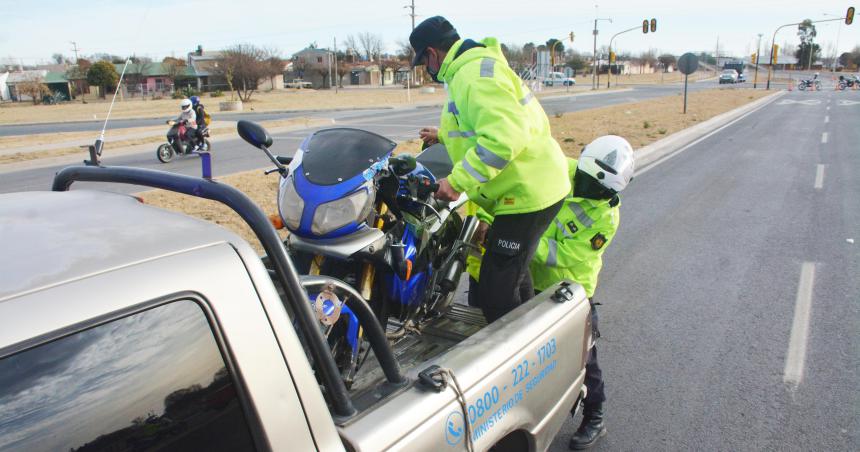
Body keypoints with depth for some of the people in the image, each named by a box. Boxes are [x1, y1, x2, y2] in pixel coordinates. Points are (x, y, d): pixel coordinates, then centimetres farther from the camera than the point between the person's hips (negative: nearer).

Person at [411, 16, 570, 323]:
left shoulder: (474, 74, -19)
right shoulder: (475, 66, 16)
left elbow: (505, 137, -33)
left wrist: (457, 181, -28)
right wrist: (445, 134, 34)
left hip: (526, 194, -12)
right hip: (535, 186, 12)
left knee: (497, 295, -9)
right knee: (514, 274, 29)